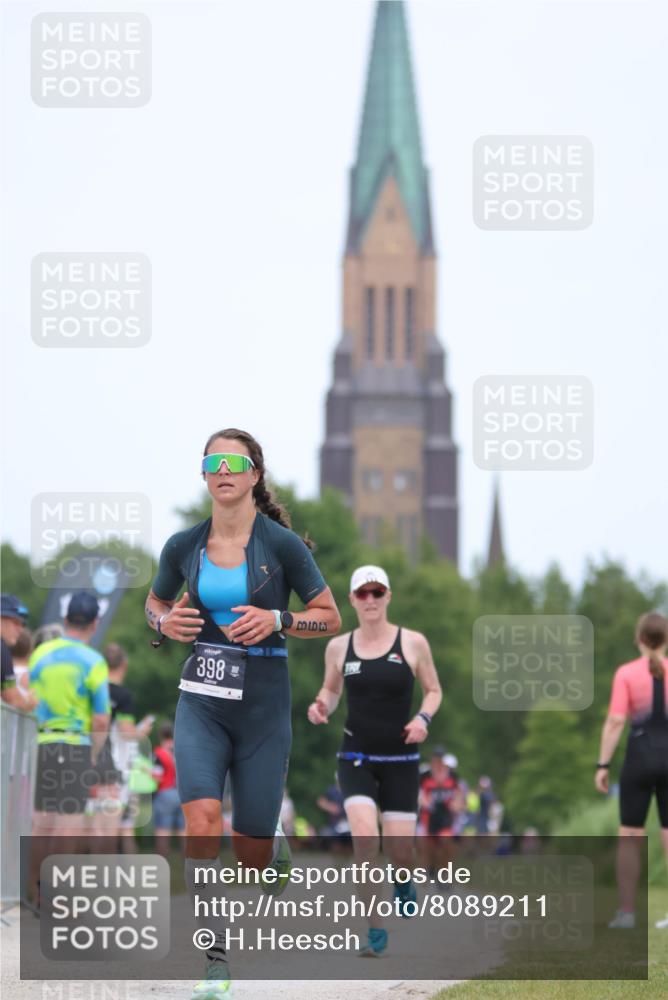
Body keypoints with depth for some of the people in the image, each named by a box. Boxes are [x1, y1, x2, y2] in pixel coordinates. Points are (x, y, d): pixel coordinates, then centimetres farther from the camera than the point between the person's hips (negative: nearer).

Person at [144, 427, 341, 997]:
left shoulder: (282, 544, -6)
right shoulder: (184, 546, 3)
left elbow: (331, 618, 0)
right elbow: (156, 603, 21)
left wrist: (276, 620, -16)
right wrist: (165, 623, -2)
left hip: (263, 706, -2)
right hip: (202, 702, 2)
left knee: (251, 856, 4)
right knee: (202, 817, -23)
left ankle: (277, 847, 44)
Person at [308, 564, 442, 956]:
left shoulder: (412, 642, -3)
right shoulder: (338, 647, 2)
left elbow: (433, 691, 6)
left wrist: (423, 718, -13)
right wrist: (321, 708, -6)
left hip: (400, 760, 0)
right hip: (357, 758, 0)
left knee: (400, 848, -1)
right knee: (365, 835, -21)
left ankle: (404, 881, 39)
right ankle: (376, 930, -11)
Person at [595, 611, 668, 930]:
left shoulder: (626, 673, -5)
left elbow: (615, 722, -10)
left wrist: (603, 765, -5)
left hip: (640, 757, -2)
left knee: (629, 838, 6)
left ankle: (626, 912, 2)